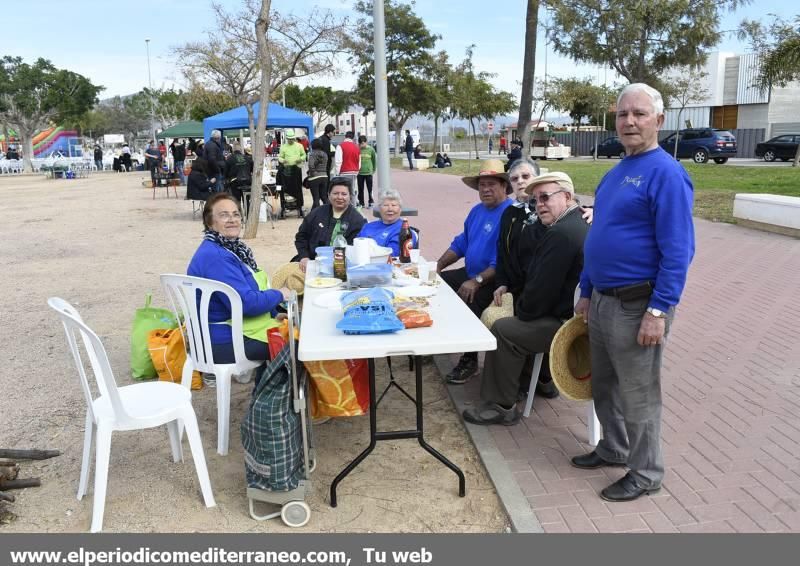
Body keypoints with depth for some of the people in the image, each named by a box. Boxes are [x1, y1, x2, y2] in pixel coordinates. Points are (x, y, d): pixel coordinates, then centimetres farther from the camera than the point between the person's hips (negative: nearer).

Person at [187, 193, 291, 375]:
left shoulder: (229, 248, 7)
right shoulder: (214, 256, -24)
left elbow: (248, 291, 15)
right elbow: (245, 302, -30)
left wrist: (275, 312, 4)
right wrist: (279, 295, -14)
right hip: (224, 341, -10)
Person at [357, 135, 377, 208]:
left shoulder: (371, 149, -3)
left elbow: (374, 160, 7)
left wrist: (373, 169, 9)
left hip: (369, 172, -1)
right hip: (359, 172, 1)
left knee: (370, 188, 2)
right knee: (360, 189, 8)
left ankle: (371, 202, 13)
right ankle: (361, 203, 19)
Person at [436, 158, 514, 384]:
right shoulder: (477, 211, 13)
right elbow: (460, 244, 20)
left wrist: (477, 281, -27)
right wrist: (438, 265, 9)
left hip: (495, 281, -9)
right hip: (471, 274, 10)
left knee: (467, 301, -31)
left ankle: (469, 360, -11)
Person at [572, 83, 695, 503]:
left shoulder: (666, 173, -15)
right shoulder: (615, 173, 12)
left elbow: (678, 251, -20)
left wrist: (658, 312, -23)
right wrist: (586, 292, 17)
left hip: (636, 306, -8)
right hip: (602, 302, 9)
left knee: (639, 395, 6)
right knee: (603, 386, 20)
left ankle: (646, 474, 23)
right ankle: (613, 449, 40)